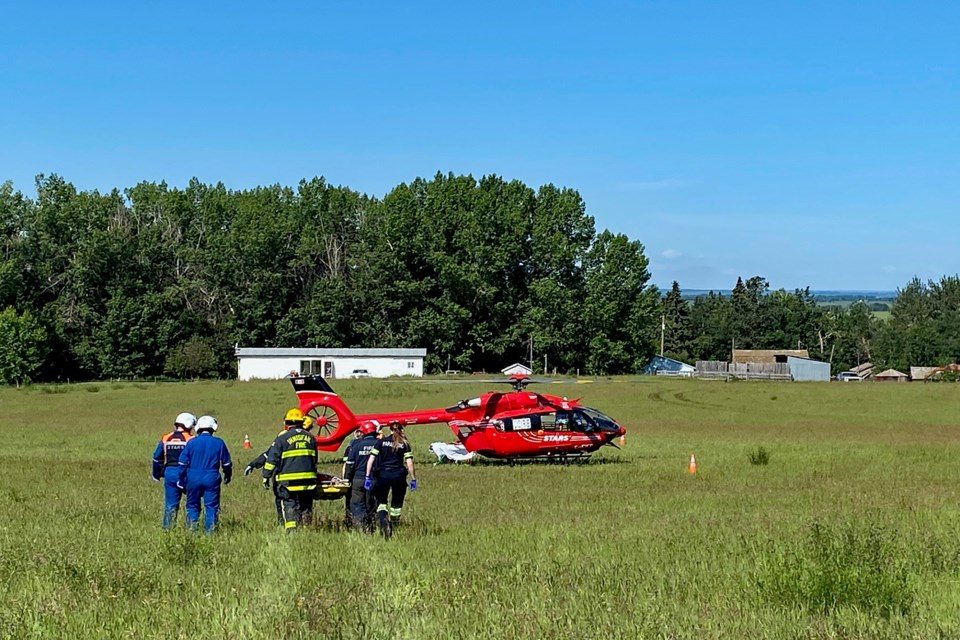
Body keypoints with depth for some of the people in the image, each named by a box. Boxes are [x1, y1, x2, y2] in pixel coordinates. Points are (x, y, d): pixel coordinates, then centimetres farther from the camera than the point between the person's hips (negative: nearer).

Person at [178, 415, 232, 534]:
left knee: (192, 506, 11)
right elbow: (226, 462, 8)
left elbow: (183, 463, -1)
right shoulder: (219, 443, -1)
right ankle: (210, 532, 4)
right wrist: (228, 476, 24)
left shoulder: (191, 442, -2)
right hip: (211, 479, 0)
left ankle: (191, 531, 9)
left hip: (194, 479, 1)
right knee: (211, 506, 6)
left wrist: (182, 480, 8)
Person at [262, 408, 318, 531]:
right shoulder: (310, 437, 11)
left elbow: (272, 459, -4)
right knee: (306, 507, 12)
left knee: (290, 506, -3)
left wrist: (266, 476, 3)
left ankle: (291, 530, -14)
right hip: (308, 479, 4)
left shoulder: (282, 438, -4)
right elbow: (315, 460, 23)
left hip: (288, 480, -4)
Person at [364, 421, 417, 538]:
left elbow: (371, 459, 1)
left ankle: (383, 523, -15)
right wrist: (413, 479, 1)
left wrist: (368, 476, 2)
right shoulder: (404, 444, 5)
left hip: (383, 475, 1)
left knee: (381, 501, 11)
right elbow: (409, 463, -3)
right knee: (396, 503, 15)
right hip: (398, 475, -1)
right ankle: (392, 527, 17)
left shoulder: (381, 442, 7)